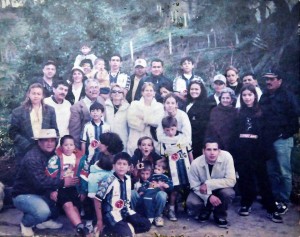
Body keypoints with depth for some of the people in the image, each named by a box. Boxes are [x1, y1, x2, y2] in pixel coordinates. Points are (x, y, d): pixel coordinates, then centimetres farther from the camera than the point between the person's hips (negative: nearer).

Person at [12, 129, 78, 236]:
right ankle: (25, 223, 1)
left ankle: (45, 220, 11)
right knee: (43, 211, -32)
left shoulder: (53, 154, -1)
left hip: (42, 193, 8)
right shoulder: (32, 158, -25)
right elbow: (40, 182, -34)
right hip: (24, 195, -7)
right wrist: (63, 182, -29)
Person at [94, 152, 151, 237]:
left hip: (126, 212, 7)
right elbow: (97, 199, -14)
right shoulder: (109, 181, -18)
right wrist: (99, 220, -10)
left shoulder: (128, 179, 1)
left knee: (146, 224, -1)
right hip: (112, 214, -7)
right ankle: (109, 230, 4)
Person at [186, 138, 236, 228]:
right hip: (203, 192, 0)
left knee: (229, 193, -33)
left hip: (220, 190, 0)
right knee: (191, 203, -27)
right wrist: (209, 196, -33)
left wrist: (208, 184, -32)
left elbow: (231, 181, -29)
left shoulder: (226, 157, -27)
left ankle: (220, 216, -1)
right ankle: (205, 211, 10)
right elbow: (195, 186, -16)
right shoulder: (196, 164, -25)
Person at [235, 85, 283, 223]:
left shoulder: (262, 112, 3)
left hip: (257, 149, -2)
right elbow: (234, 132, 10)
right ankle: (246, 204, 21)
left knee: (262, 178, -1)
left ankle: (271, 209, 4)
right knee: (244, 177, 7)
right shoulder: (239, 113, 9)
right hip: (242, 150, 2)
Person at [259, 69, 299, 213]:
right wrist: (263, 135, 7)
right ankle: (274, 199, 21)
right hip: (268, 140, 5)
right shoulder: (264, 97, 14)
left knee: (284, 173, -2)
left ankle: (284, 201, 7)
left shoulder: (287, 96, -1)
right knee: (272, 172, 11)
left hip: (282, 140, -5)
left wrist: (288, 133, -12)